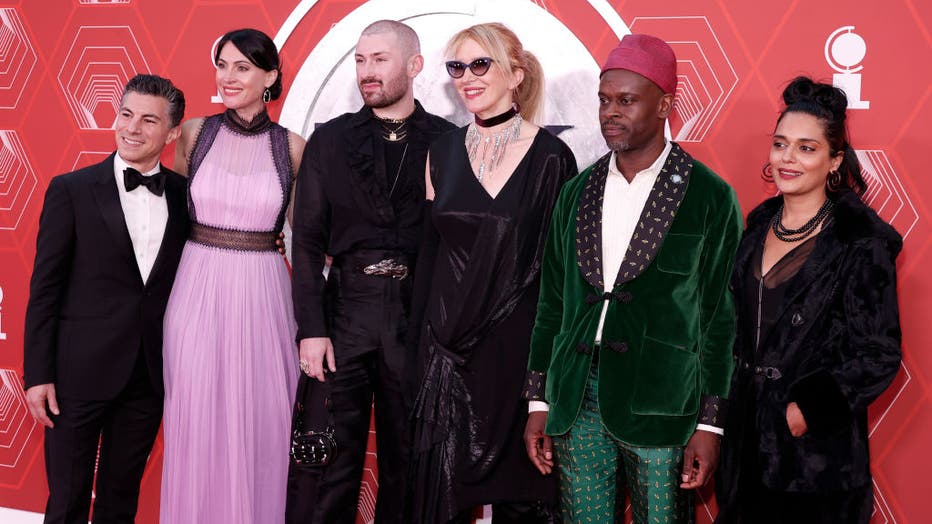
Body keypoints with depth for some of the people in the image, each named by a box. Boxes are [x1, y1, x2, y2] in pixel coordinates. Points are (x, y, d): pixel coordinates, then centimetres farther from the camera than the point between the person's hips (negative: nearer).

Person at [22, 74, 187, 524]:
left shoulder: (183, 194, 4)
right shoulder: (71, 191, -4)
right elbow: (44, 289, -4)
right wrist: (38, 375, -8)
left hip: (149, 375, 3)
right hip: (81, 371, -3)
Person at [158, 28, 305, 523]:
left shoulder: (291, 146, 0)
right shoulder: (194, 133, 2)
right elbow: (174, 210, 12)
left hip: (262, 292, 0)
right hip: (198, 286, 1)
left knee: (260, 417, 7)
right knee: (196, 416, 7)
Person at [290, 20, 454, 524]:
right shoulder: (330, 140, 6)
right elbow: (308, 240, 3)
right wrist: (311, 328, -5)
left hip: (418, 315, 0)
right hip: (344, 311, 1)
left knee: (407, 462, 10)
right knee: (328, 463, 4)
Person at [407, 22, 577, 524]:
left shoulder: (550, 156, -6)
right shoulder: (444, 150, 6)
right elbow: (430, 247, 11)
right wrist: (425, 331, 7)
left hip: (519, 342, -3)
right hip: (449, 344, 4)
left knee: (517, 483, 8)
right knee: (441, 481, 9)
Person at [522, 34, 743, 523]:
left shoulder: (710, 197, -3)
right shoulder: (576, 193, 9)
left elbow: (720, 315, -3)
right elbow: (552, 303, 13)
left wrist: (709, 423, -5)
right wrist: (539, 403, 10)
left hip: (662, 404, -3)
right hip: (578, 401, 4)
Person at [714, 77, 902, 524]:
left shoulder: (861, 241, -12)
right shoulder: (759, 225, 7)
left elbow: (879, 355, -13)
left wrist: (807, 409, -18)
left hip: (816, 449, -6)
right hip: (748, 435, 6)